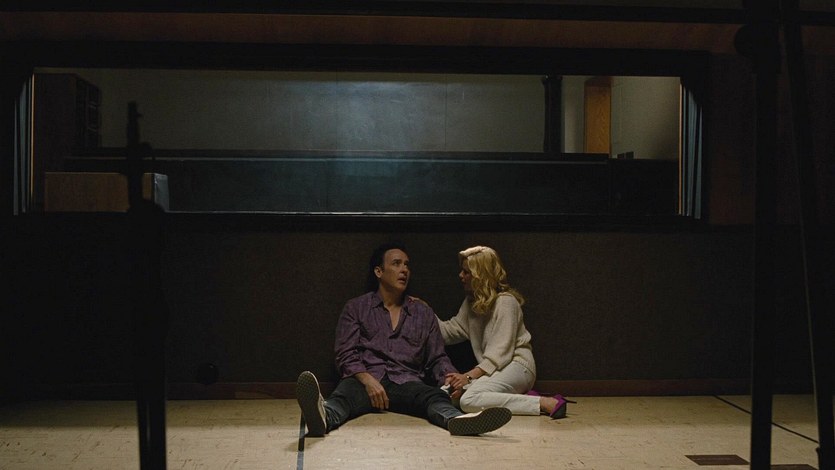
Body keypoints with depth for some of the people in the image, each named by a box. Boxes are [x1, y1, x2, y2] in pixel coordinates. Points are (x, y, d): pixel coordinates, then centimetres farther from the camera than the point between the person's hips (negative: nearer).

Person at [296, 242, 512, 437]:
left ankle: (456, 420, -66)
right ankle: (324, 416, -72)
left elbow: (437, 358, 21)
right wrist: (368, 380, -15)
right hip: (365, 379, -2)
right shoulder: (356, 308, 16)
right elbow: (346, 355, 5)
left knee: (435, 397, -33)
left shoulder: (423, 312, 23)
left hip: (407, 383, 2)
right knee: (346, 392, -37)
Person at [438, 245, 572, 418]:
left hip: (516, 365, -9)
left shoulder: (505, 301, -12)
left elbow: (500, 352, -19)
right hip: (495, 368, 9)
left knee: (469, 400, -31)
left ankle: (545, 403, -28)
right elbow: (450, 330, 10)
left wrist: (469, 376, -25)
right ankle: (522, 399, -9)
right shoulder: (472, 302, 16)